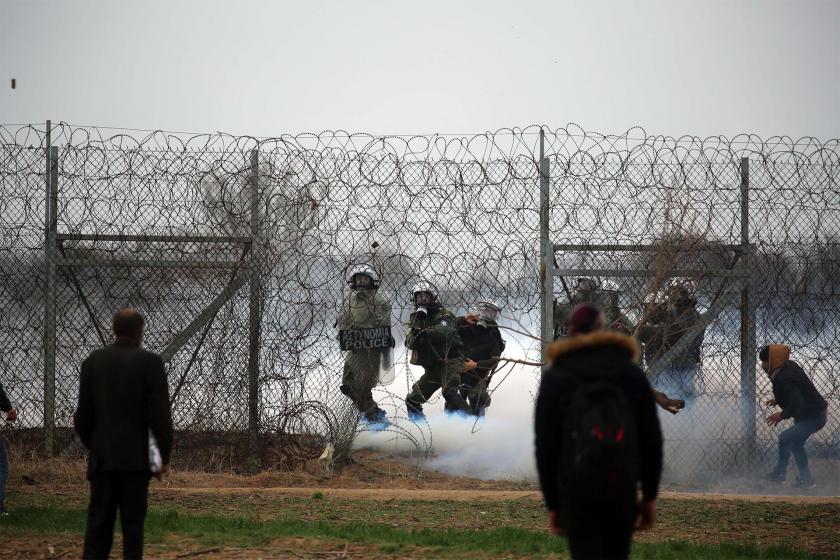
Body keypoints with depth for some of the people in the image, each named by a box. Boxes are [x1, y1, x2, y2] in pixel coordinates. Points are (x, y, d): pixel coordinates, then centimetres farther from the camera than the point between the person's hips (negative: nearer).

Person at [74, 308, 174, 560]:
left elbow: (83, 414, 5)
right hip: (137, 455, -3)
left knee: (99, 521, 4)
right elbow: (160, 413, -10)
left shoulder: (93, 361, 3)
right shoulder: (150, 362, -6)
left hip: (102, 456, 3)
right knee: (133, 521, 2)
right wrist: (165, 454, -3)